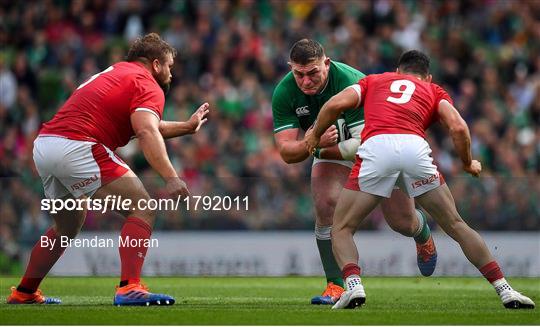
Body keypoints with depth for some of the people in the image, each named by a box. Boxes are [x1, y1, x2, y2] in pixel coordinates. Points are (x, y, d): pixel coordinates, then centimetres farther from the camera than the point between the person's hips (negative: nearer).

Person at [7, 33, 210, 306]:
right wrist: (171, 178, -28)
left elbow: (144, 126, 40)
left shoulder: (114, 73, 28)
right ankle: (130, 288, -23)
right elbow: (146, 133, -19)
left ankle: (24, 293, 36)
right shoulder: (147, 85, 0)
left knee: (68, 225, 29)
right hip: (77, 147, -9)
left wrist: (187, 126, 45)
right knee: (142, 209, -8)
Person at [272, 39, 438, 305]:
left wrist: (319, 148, -39)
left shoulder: (351, 82, -38)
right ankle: (335, 286, -14)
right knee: (326, 206, -24)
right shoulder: (284, 93, -24)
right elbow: (286, 152, -28)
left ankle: (423, 233, 43)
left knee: (402, 222, 3)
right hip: (331, 150, 3)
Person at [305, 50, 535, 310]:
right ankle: (505, 290, 10)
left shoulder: (374, 81, 33)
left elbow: (336, 104, 16)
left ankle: (353, 285, -14)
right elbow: (458, 127, 13)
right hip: (415, 148, 1)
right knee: (455, 225, 16)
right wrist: (468, 164, 28)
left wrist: (315, 135, 31)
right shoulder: (434, 91, 31)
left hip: (375, 148, -1)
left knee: (341, 228, 13)